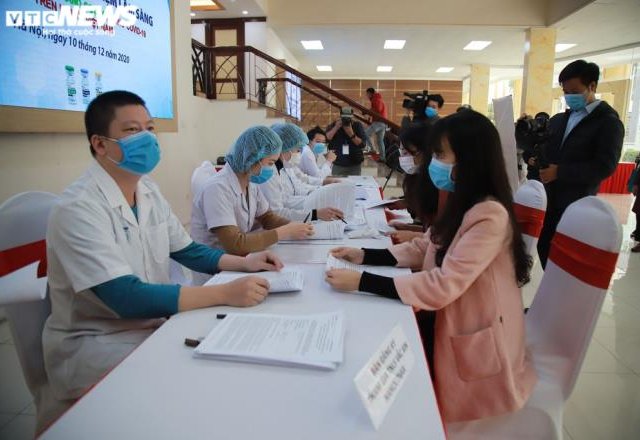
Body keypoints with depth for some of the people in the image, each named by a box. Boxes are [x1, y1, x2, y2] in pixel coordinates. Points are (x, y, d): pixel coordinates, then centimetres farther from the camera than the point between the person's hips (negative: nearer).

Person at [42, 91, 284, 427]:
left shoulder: (148, 190, 1)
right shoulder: (78, 208, -22)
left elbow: (186, 251, 10)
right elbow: (126, 298, -30)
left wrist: (243, 263, -7)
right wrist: (224, 293, -33)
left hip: (154, 324, 7)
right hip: (95, 343, -7)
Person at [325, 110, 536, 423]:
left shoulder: (490, 215, -26)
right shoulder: (462, 204, 3)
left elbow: (443, 286, -31)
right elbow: (422, 249, 7)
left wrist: (362, 282, -30)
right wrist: (365, 256, -5)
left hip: (477, 347, -7)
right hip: (453, 323, 7)